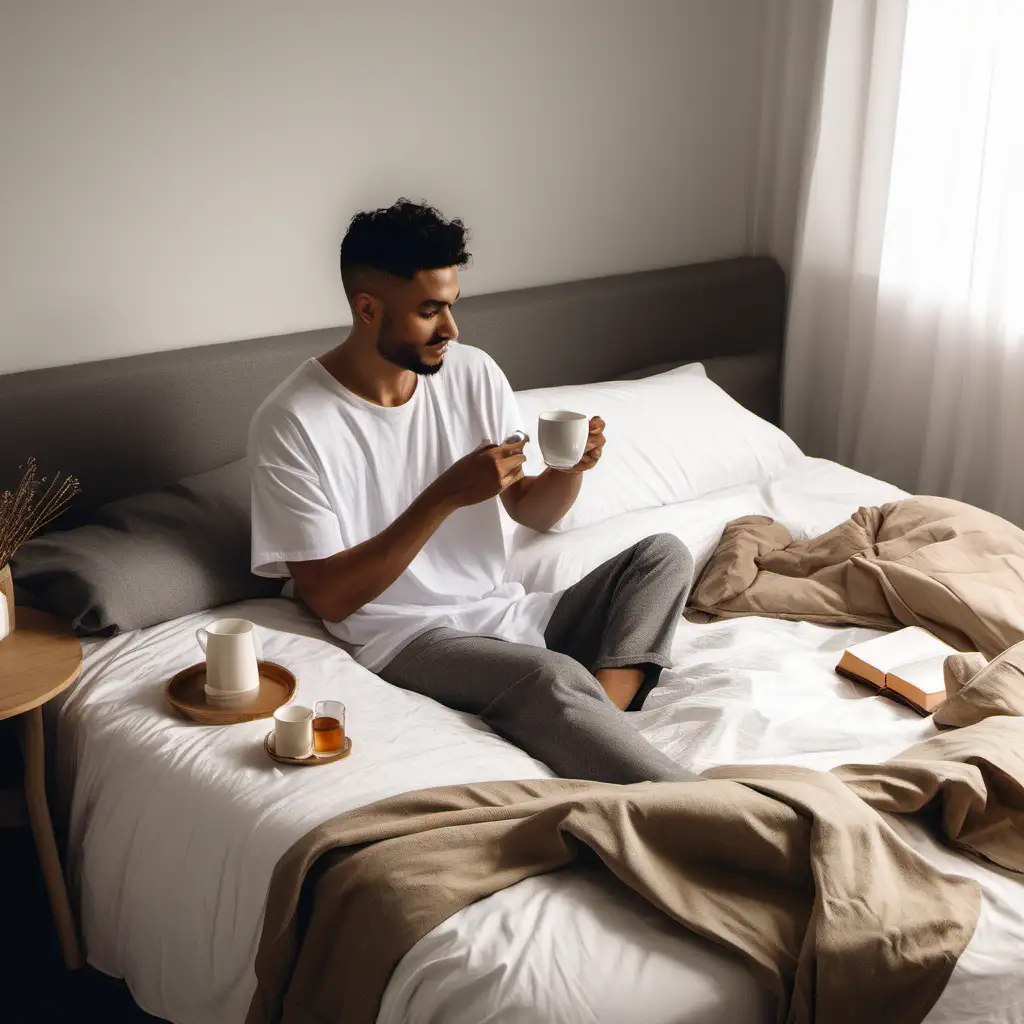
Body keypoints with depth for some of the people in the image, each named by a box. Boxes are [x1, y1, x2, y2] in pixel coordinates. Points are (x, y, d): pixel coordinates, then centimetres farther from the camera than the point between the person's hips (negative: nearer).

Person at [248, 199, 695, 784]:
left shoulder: (473, 374, 4)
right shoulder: (292, 424, -13)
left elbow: (532, 511, 13)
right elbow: (328, 597, -14)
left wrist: (571, 470, -12)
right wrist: (446, 496, -22)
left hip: (508, 611, 7)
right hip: (408, 637, -7)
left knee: (665, 556, -9)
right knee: (557, 679, -33)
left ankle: (596, 721, -26)